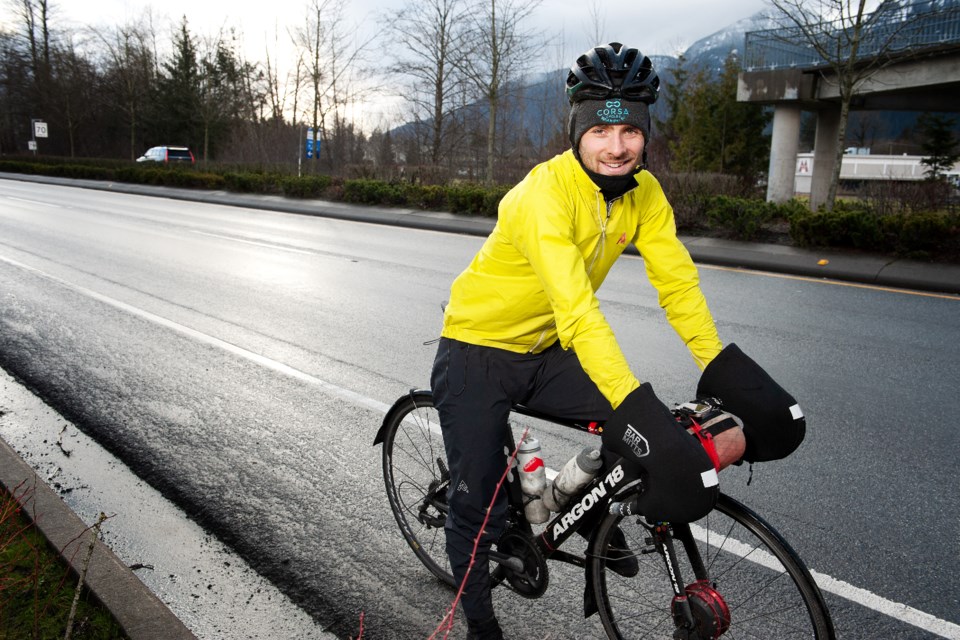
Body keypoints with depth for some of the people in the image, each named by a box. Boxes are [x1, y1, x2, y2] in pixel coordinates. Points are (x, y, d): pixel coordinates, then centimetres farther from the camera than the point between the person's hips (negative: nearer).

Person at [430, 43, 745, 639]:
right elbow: (577, 311, -40)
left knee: (648, 421, -8)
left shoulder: (645, 193, -8)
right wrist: (638, 403, -46)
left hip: (546, 350, 6)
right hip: (478, 351, -5)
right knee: (479, 507, 0)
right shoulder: (545, 193, -30)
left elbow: (678, 282, -10)